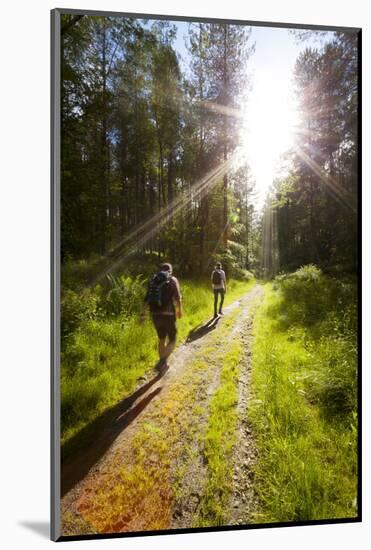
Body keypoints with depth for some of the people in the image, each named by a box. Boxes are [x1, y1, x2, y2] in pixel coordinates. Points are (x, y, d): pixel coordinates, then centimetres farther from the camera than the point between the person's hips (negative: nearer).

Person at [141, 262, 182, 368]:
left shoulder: (153, 280, 12)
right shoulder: (172, 280, -1)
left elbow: (147, 299, 5)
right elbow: (177, 297, -10)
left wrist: (143, 314, 5)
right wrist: (180, 310, 5)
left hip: (155, 315, 5)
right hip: (168, 315, -4)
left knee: (161, 339, 22)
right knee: (172, 340, 9)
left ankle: (163, 363, 28)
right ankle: (163, 360, -14)